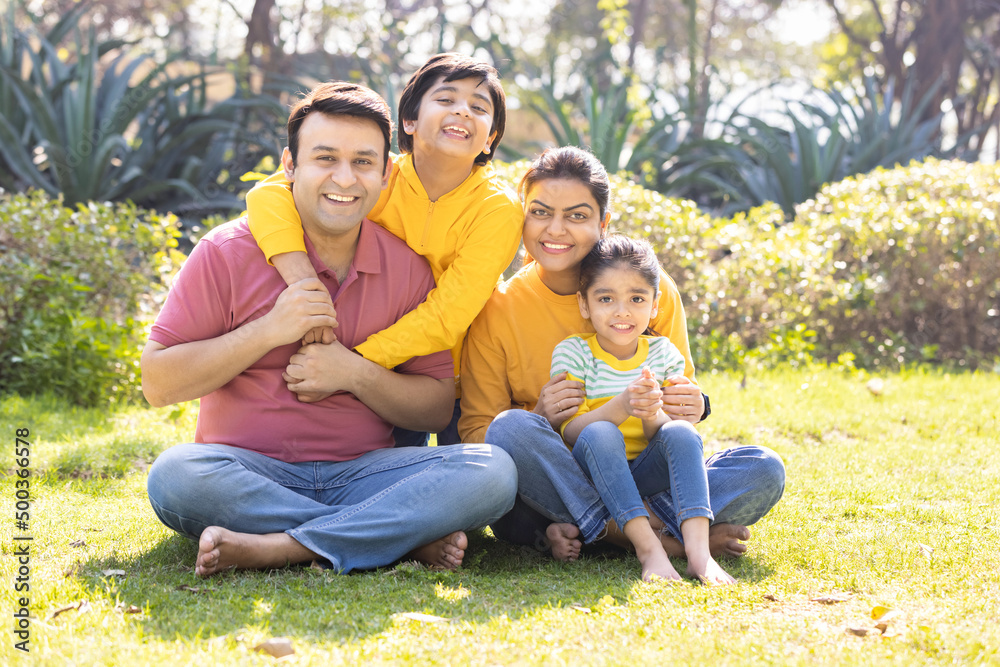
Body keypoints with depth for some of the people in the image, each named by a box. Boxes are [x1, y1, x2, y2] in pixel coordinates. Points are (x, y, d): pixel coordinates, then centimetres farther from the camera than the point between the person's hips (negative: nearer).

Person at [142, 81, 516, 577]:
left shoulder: (407, 269, 6)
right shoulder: (227, 253, -1)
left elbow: (437, 409, 7)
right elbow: (158, 384, -5)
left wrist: (355, 374, -11)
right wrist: (268, 331, -14)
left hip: (361, 474, 2)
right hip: (248, 470, -2)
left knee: (491, 471, -23)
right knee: (175, 476, -36)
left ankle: (275, 548, -28)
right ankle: (405, 535, -26)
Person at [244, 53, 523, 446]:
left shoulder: (499, 209, -18)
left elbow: (446, 318, -26)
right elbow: (269, 192, -22)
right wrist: (303, 282, -39)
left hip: (462, 381, -1)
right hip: (388, 382, 1)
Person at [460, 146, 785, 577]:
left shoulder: (653, 288, 1)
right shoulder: (497, 310, -4)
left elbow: (680, 392, 11)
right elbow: (475, 432, -3)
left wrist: (692, 408, -14)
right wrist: (539, 420, -24)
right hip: (551, 482, -2)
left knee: (763, 470, -21)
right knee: (511, 428, -34)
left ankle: (570, 533, -26)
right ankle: (667, 537, -29)